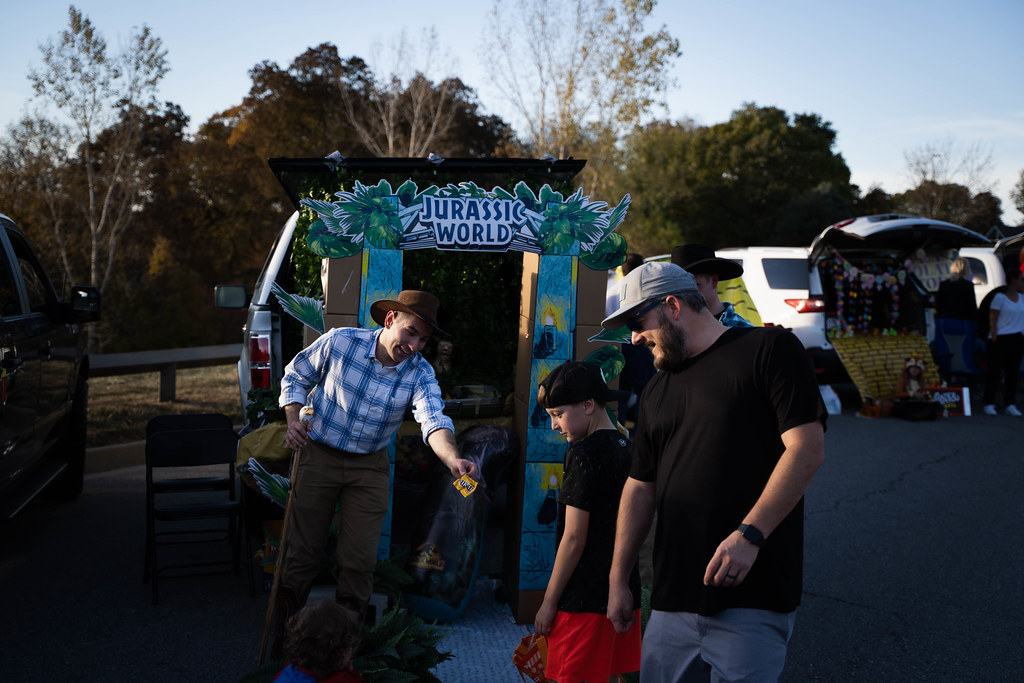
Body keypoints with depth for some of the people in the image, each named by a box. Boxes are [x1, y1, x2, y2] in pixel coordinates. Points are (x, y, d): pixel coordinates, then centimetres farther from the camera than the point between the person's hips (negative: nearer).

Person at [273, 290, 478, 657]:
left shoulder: (419, 373, -13)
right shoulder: (340, 342, -15)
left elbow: (432, 420, -30)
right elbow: (297, 375, 1)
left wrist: (453, 458, -50)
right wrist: (292, 418, -14)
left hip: (369, 466, 1)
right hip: (318, 454, -1)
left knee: (360, 560, 0)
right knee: (303, 551, 3)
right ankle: (283, 641, 20)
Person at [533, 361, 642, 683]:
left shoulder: (584, 453, -14)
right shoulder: (628, 449, 10)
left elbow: (574, 537, -16)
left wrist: (549, 601, -9)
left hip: (584, 599, -8)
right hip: (624, 594, 8)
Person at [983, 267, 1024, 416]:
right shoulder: (1000, 297, -6)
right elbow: (992, 320, -7)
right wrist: (994, 338, -13)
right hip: (1001, 338, -6)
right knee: (995, 371, -3)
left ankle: (1009, 404, 12)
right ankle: (989, 404, 2)